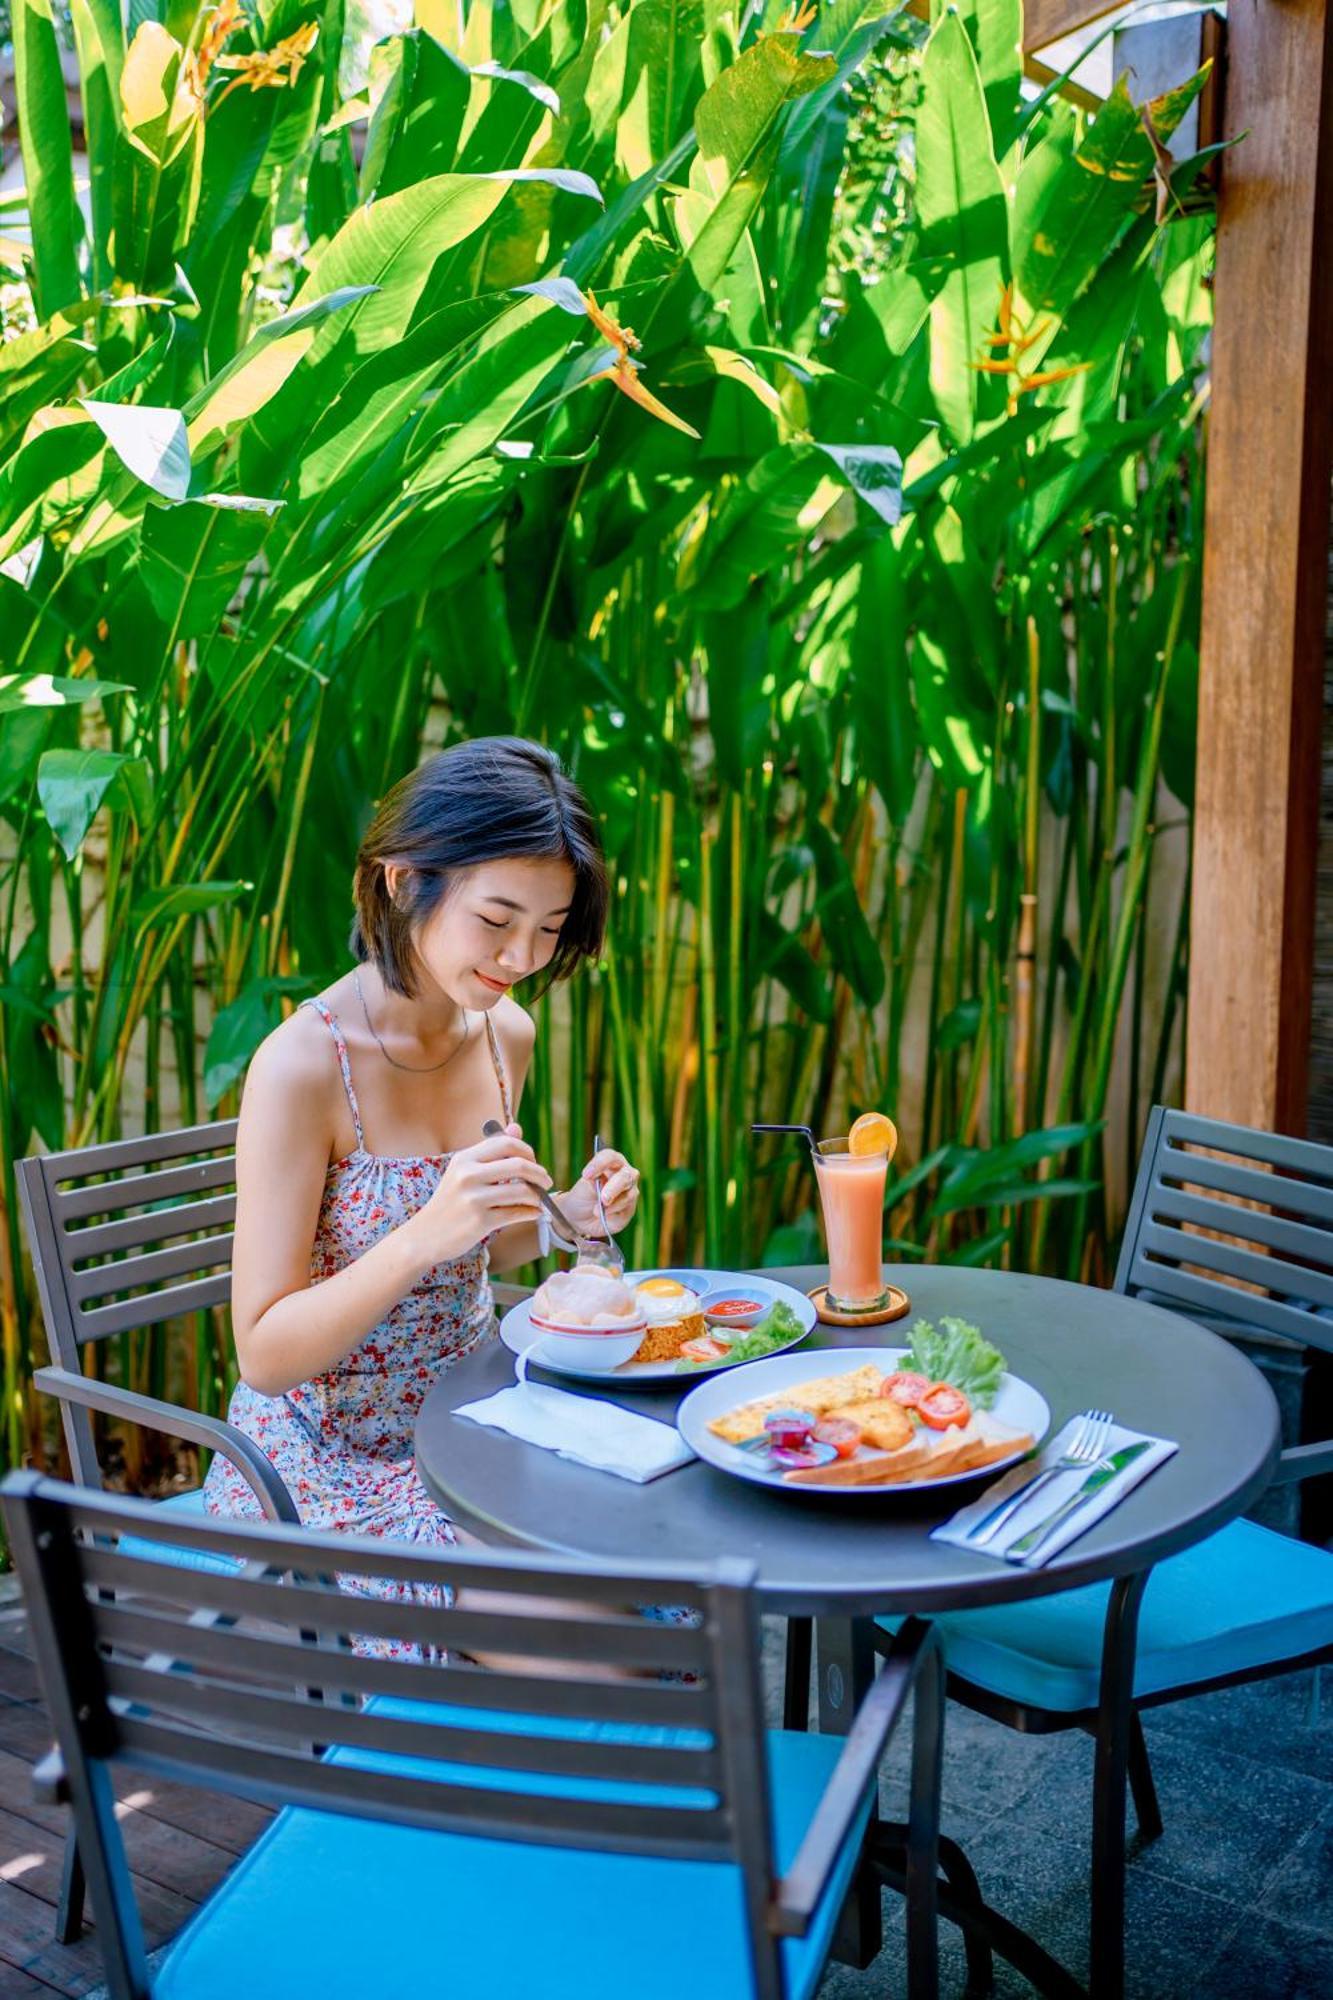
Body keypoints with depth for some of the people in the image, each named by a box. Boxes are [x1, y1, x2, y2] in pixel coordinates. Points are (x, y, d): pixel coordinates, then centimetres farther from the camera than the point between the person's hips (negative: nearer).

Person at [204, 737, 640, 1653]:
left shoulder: (506, 1034, 0)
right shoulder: (303, 1065, -22)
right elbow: (264, 1355, -19)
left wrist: (563, 1221, -7)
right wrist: (423, 1236, -34)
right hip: (332, 1467, -6)